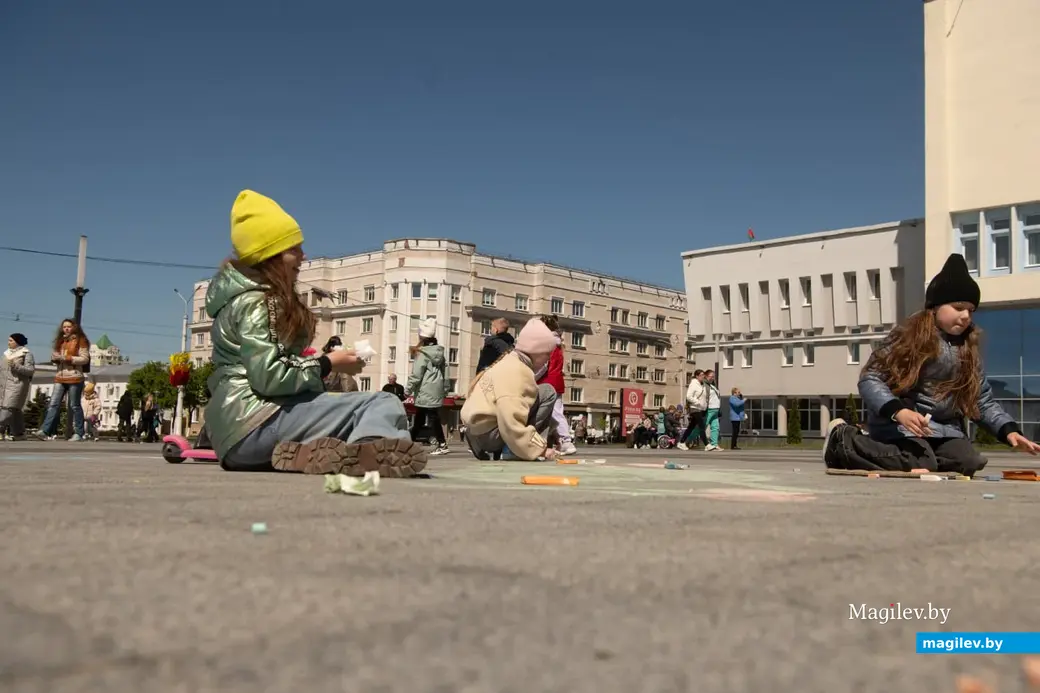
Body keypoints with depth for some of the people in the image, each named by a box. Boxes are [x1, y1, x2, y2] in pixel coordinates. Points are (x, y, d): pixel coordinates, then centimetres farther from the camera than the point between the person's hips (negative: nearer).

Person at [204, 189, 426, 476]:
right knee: (384, 405, -20)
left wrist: (320, 363, 11)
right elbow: (268, 377, -21)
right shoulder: (254, 302, -9)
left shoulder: (256, 296, 21)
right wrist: (327, 364, -7)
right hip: (256, 422, -10)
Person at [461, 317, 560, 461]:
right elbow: (513, 424, -26)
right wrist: (540, 449, -19)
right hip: (488, 433, -10)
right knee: (547, 393, -9)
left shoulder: (510, 362, 15)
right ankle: (512, 452, -12)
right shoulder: (517, 371, -17)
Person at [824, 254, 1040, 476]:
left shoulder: (969, 348, 11)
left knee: (968, 464, -19)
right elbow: (869, 378, -12)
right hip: (900, 425, -7)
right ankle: (843, 440, -8)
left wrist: (1010, 430, -4)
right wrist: (898, 411, -28)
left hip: (943, 429, 7)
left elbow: (983, 400, 13)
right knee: (921, 467, -31)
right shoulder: (909, 336, -7)